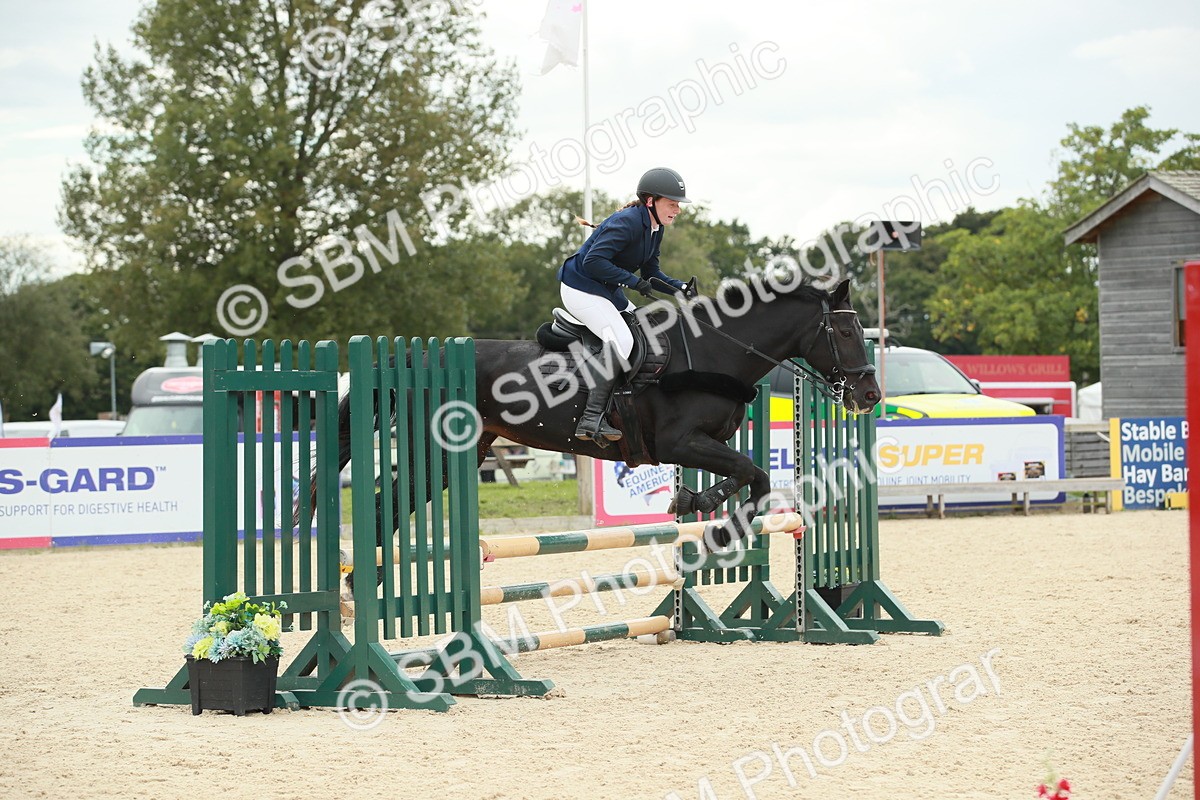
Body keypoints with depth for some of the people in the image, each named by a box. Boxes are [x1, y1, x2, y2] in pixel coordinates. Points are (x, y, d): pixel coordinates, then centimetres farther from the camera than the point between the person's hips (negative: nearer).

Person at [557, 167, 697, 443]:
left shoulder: (655, 229, 6)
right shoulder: (627, 223, -24)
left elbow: (650, 272, 14)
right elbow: (593, 261, -29)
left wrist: (681, 287, -3)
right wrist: (633, 281, -29)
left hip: (607, 291, 11)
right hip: (581, 288, -11)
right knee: (620, 340, -27)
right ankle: (591, 419, -32)